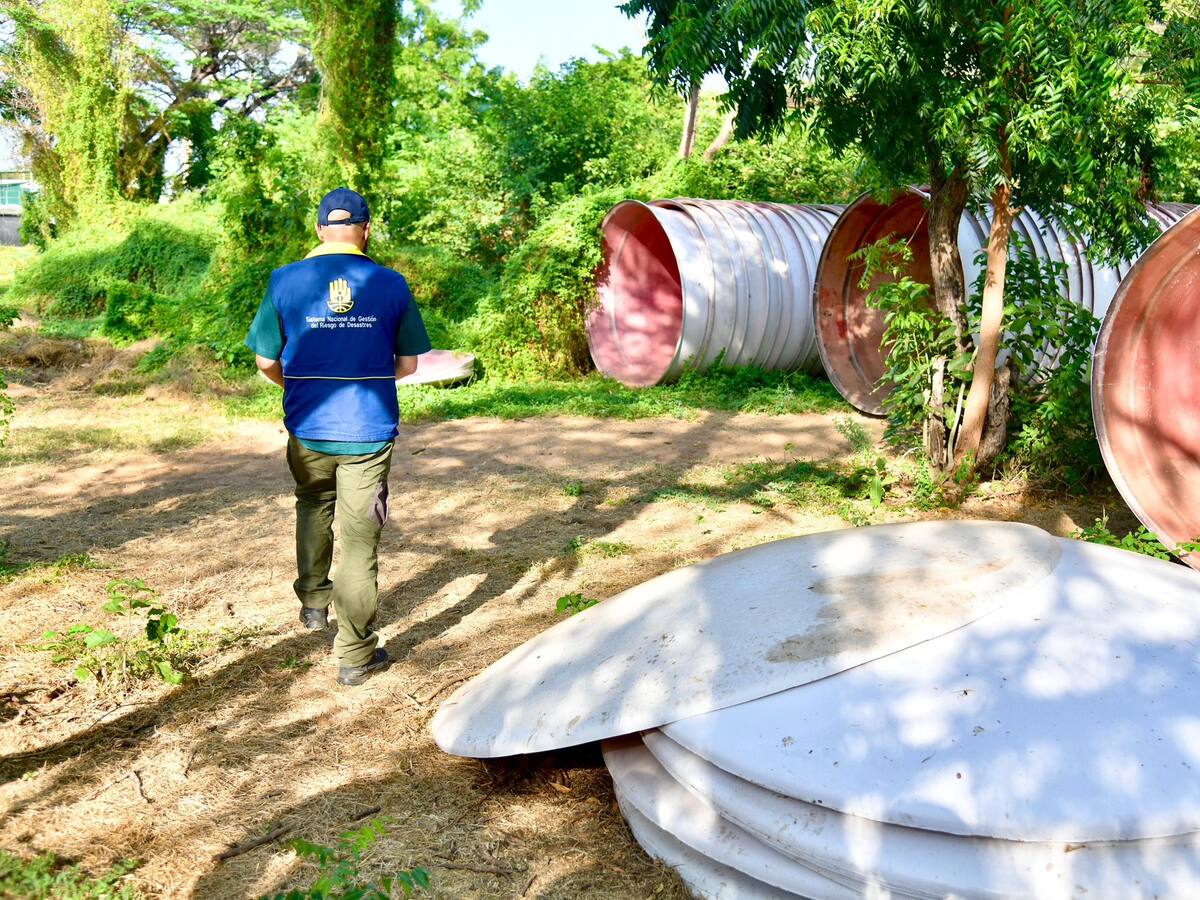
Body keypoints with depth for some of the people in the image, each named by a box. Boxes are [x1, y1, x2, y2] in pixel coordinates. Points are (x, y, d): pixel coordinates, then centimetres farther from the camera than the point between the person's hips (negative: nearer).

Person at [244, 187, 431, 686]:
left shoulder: (286, 281, -4)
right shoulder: (391, 284, -4)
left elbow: (266, 362, 1)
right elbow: (407, 364, 2)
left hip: (308, 429, 1)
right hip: (369, 432, -1)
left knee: (313, 505, 30)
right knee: (359, 540, 5)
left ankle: (313, 600, 36)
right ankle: (355, 655, 11)